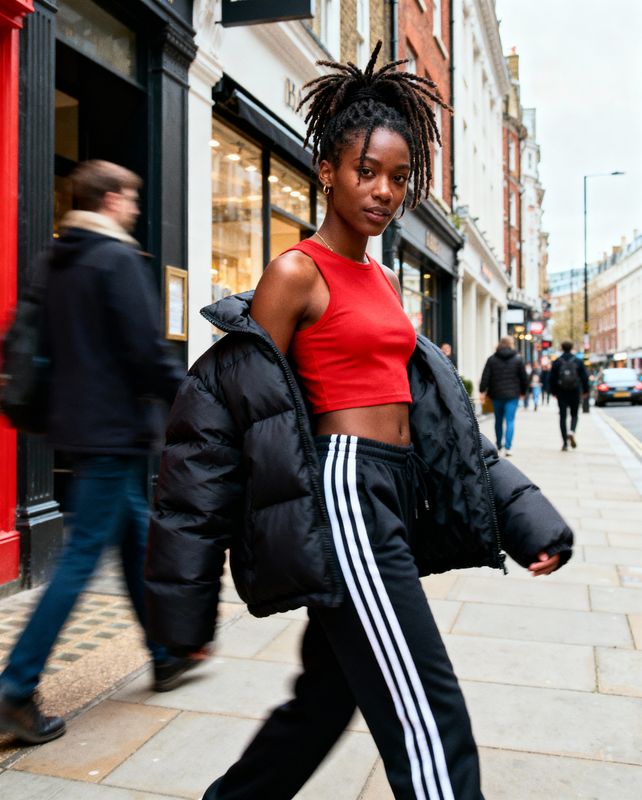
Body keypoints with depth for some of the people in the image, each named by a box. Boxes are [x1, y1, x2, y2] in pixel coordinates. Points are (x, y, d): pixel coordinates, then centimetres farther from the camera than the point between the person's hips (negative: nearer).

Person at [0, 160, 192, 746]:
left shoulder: (52, 263, 13)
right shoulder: (117, 258, -13)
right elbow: (147, 350, -19)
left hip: (77, 425, 9)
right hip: (115, 428, -9)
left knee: (138, 536, 18)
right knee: (82, 556, -3)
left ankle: (166, 654, 32)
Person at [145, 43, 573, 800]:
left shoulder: (384, 282, 17)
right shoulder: (296, 272, -6)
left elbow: (431, 409, 19)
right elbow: (243, 412, -7)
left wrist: (520, 514, 15)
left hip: (394, 495, 8)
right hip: (343, 490, -8)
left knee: (327, 695, 17)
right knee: (426, 712, -5)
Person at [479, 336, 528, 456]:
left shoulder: (492, 359, -1)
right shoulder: (517, 359, -1)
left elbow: (485, 377, -6)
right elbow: (524, 378, 3)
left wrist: (482, 391, -3)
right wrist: (523, 392, 15)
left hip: (496, 394, 2)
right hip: (512, 395, -1)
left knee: (498, 421, 16)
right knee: (510, 421, -2)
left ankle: (498, 445, 28)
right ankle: (507, 447, -12)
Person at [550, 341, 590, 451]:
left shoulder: (556, 362, -1)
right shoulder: (578, 361, 1)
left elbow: (552, 378, 0)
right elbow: (584, 377, 2)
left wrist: (553, 392, 8)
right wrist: (585, 391, 10)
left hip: (561, 393, 0)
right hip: (575, 392, 0)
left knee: (563, 416, 4)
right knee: (574, 415, 14)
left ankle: (565, 443, 0)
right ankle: (572, 431, -16)